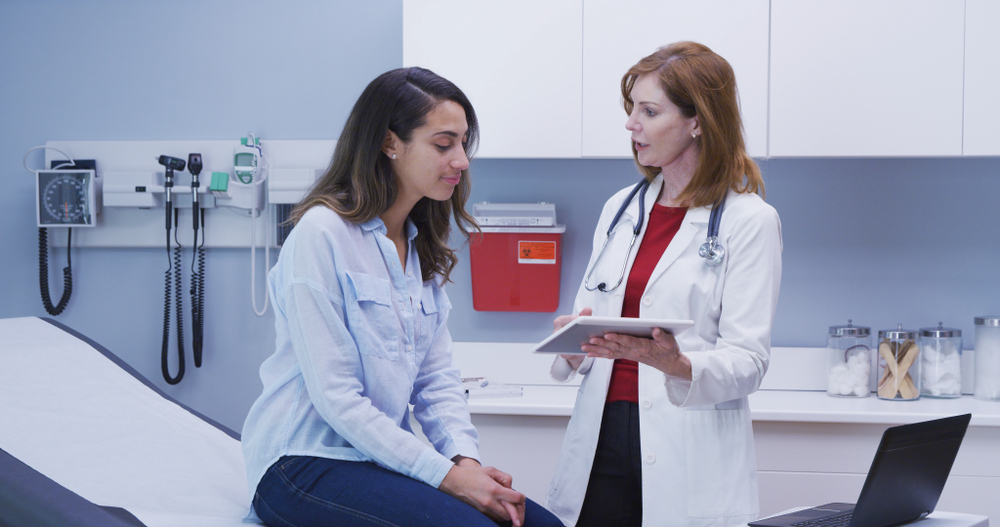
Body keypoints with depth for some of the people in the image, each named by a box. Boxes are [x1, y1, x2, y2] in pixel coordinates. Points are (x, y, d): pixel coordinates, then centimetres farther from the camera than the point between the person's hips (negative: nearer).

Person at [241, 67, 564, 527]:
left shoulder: (422, 248, 13)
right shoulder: (322, 233, -13)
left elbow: (436, 376, 10)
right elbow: (335, 395, -18)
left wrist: (466, 459, -10)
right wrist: (445, 474, -20)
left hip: (384, 453, 7)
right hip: (305, 461, -7)